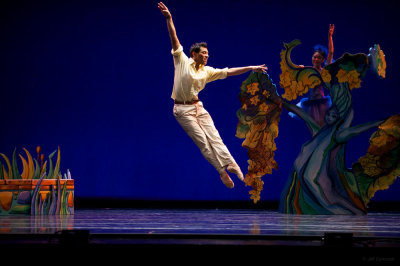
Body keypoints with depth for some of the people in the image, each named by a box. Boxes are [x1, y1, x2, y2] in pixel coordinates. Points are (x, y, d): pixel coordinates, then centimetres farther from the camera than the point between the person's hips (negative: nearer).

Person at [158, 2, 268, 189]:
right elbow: (174, 39, -8)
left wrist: (251, 68, 6)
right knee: (202, 141, -7)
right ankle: (222, 170, -6)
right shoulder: (182, 61, -1)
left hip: (198, 107, 5)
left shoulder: (207, 72, 11)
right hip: (182, 109, -5)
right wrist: (169, 19, -16)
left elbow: (229, 72, 11)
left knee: (214, 136, -6)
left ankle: (230, 164, -13)